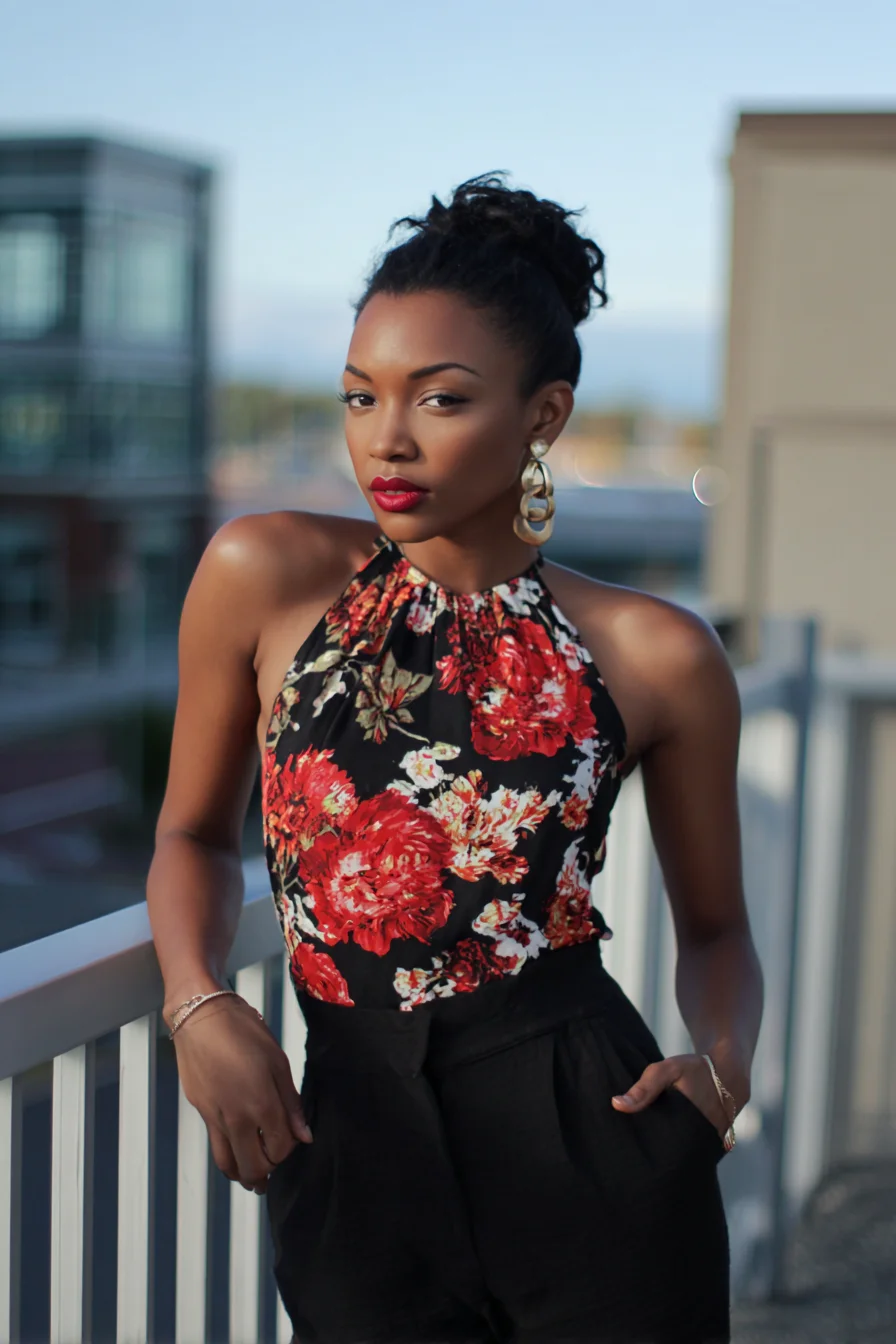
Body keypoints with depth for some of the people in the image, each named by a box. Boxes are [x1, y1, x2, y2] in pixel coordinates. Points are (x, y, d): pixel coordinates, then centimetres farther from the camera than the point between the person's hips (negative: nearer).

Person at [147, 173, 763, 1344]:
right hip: (353, 1151, 1)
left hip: (593, 1156, 0)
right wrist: (200, 1007, -6)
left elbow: (713, 927, 11)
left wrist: (723, 1061, -8)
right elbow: (196, 831, 11)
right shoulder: (264, 579, -1)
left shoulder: (657, 656, -2)